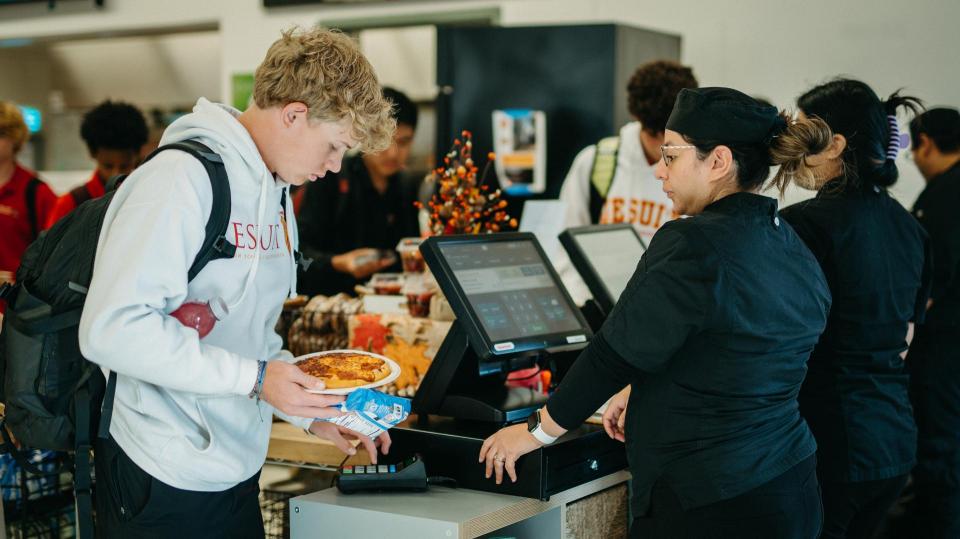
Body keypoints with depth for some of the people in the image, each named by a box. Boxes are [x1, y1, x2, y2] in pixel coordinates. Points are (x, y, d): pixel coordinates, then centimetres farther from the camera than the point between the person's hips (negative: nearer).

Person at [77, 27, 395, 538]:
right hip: (166, 480, -8)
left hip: (238, 472, 9)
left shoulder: (275, 193, 12)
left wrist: (313, 412, 10)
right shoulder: (182, 179, -17)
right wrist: (253, 378, -23)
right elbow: (109, 329, -25)